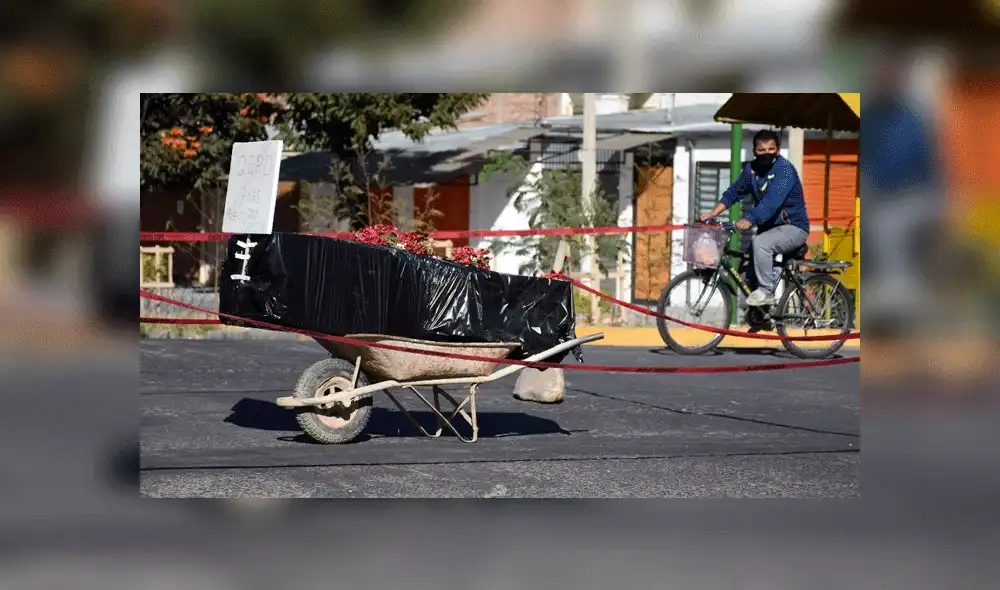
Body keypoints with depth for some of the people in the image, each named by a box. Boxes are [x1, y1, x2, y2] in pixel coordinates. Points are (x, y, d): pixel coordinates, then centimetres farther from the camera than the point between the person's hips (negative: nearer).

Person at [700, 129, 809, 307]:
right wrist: (714, 213, -11)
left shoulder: (784, 169, -21)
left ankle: (766, 292, -21)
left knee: (760, 243, -32)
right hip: (769, 226, 8)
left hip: (793, 227, -8)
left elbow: (772, 200, -34)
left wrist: (749, 220, -46)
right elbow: (734, 191, 4)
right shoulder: (751, 168, 2)